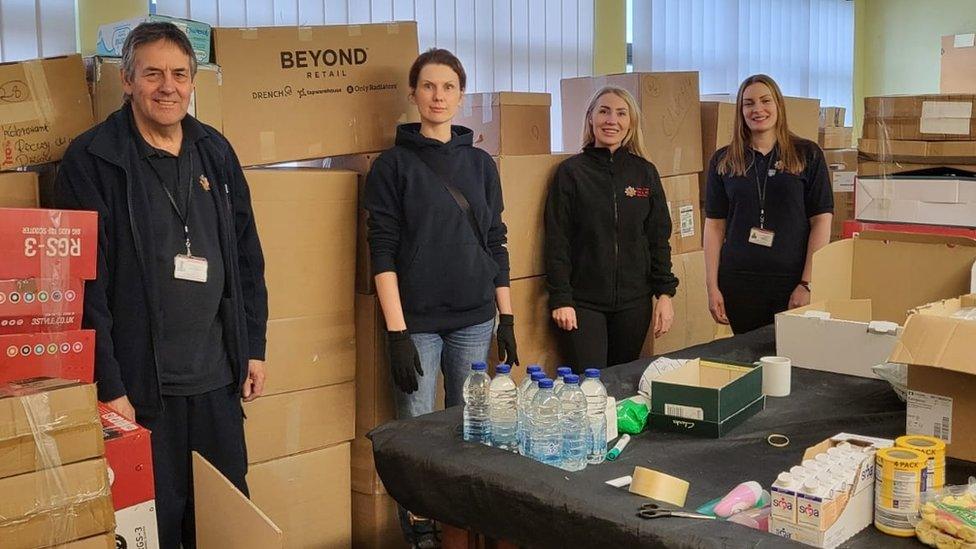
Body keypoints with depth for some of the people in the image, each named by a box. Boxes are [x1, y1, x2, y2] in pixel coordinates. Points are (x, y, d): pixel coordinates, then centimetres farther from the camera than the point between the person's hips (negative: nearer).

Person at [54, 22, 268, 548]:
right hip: (139, 385, -5)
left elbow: (246, 257, 14)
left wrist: (254, 347, 11)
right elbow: (85, 281, -12)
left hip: (217, 379, 5)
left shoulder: (215, 152, 10)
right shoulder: (91, 159, -8)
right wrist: (106, 386, -15)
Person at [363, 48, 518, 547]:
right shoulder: (393, 165, -3)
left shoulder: (480, 164, 9)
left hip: (474, 319, 4)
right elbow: (383, 254, -8)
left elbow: (495, 245, 12)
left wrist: (507, 319, 9)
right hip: (417, 322, -4)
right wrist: (397, 333, -14)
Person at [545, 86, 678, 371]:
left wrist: (665, 293, 2)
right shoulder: (571, 171, -3)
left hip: (634, 301, 3)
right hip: (583, 302, -3)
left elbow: (659, 237, 8)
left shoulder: (645, 172, 6)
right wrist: (560, 298, -10)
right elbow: (557, 240, -5)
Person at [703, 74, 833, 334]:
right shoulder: (723, 161, 6)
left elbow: (821, 221, -1)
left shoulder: (807, 155, 2)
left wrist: (808, 284, -9)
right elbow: (715, 225, 6)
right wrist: (712, 287, -1)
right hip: (738, 282, 1)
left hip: (793, 281, -1)